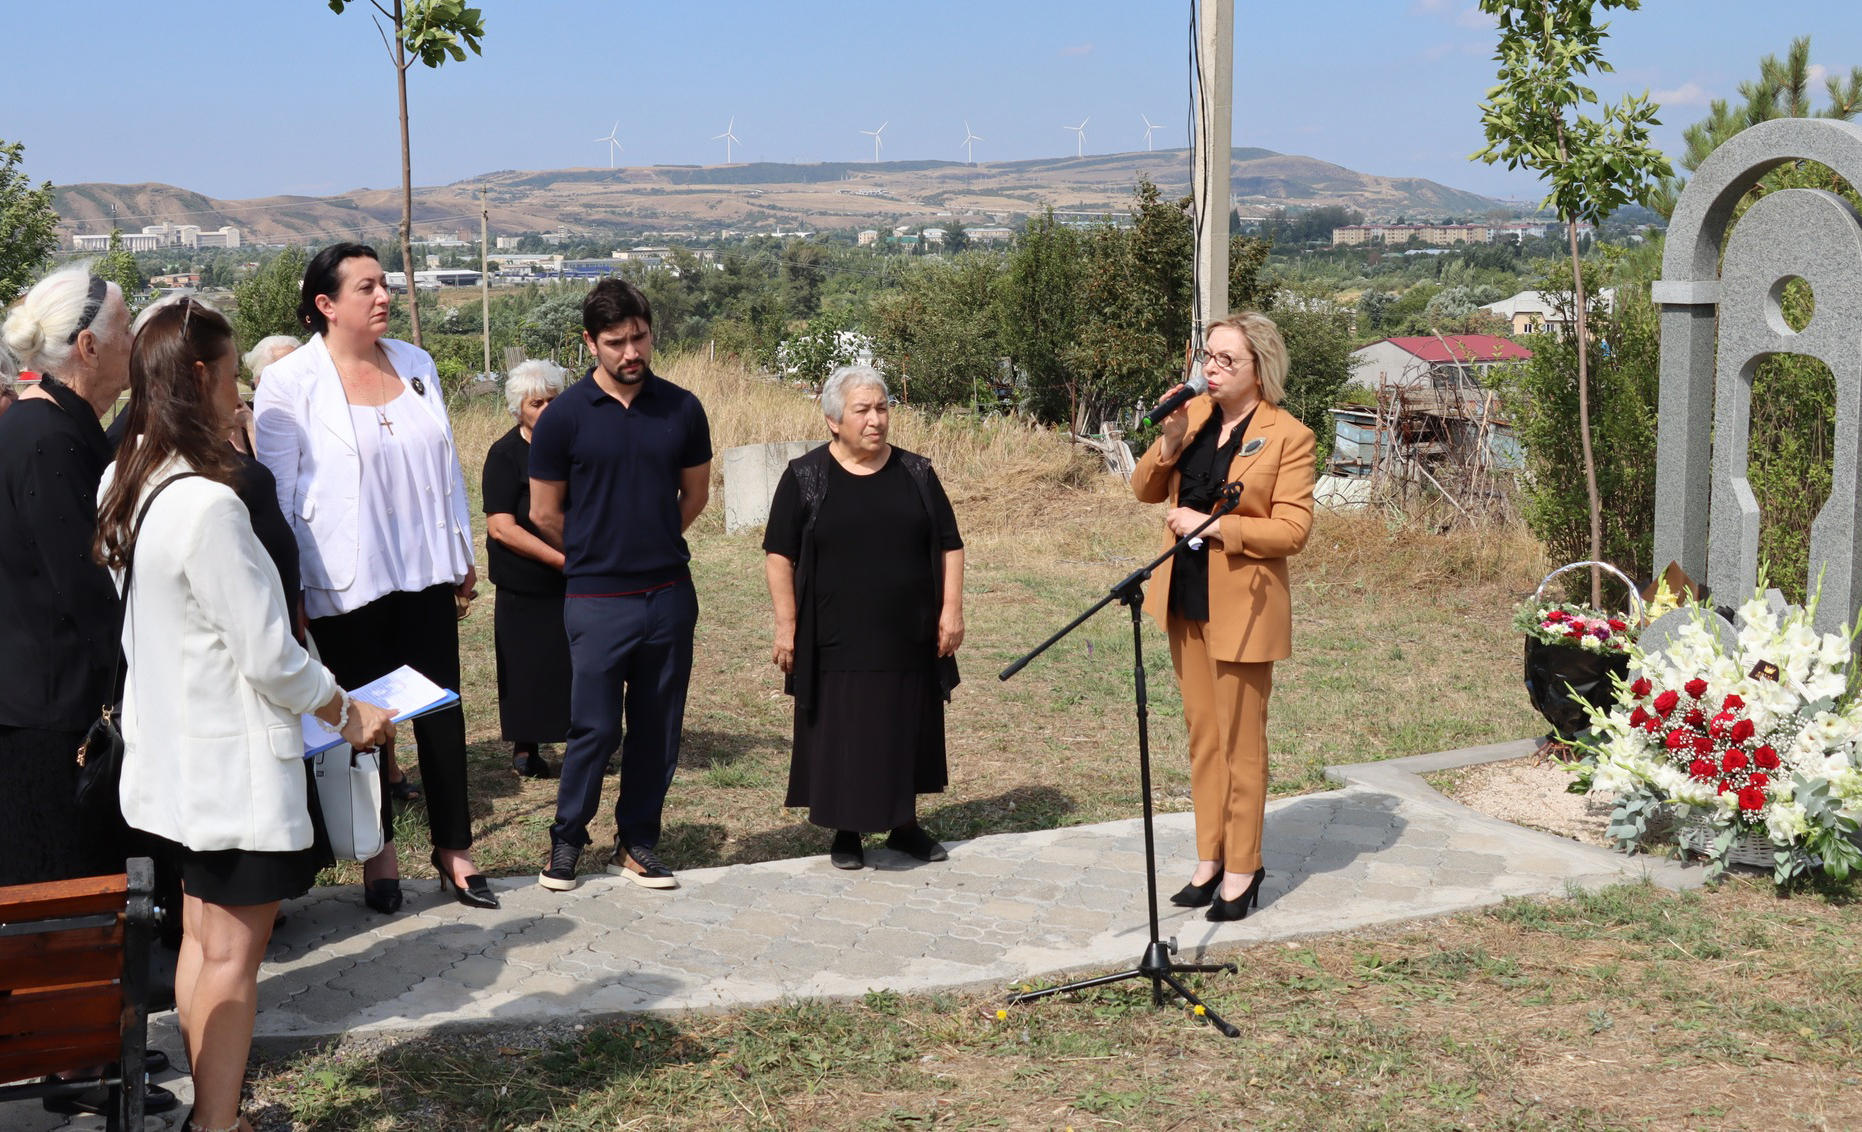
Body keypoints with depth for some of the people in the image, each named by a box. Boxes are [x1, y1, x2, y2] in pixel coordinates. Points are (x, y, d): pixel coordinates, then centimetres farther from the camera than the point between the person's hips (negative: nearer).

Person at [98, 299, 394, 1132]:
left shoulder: (126, 488, 4)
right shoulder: (206, 505, -24)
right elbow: (268, 656, -21)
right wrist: (347, 715, -6)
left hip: (173, 749, 9)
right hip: (235, 764, -9)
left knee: (202, 937, 18)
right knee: (233, 953, 2)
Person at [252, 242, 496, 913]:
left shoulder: (416, 365, 7)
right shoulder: (289, 384, -7)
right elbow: (278, 493, -7)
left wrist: (463, 554, 13)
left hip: (424, 573, 4)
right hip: (346, 581, -4)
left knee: (442, 707, 6)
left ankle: (453, 848, 18)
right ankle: (378, 853, 23)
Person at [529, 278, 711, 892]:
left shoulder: (681, 409, 1)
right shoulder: (564, 416, -6)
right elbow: (544, 513, 3)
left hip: (669, 593, 3)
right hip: (597, 600, -3)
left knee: (657, 727, 9)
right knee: (595, 728, 0)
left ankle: (637, 842, 22)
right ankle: (567, 838, 19)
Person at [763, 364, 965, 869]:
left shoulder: (916, 473, 5)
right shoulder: (806, 477, -2)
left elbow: (949, 546, 9)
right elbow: (779, 555, -2)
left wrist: (951, 610, 0)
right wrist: (787, 625, -8)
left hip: (909, 639, 3)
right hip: (837, 643, -2)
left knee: (908, 732, 10)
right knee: (842, 737, 3)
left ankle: (905, 824, 26)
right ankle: (846, 832, 18)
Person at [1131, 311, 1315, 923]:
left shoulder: (1288, 436, -12)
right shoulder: (1192, 414, 5)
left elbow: (1292, 529, -16)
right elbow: (1146, 490, 7)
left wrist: (1209, 524, -21)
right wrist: (1169, 441, -11)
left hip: (1241, 607, -6)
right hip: (1186, 600, 6)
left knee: (1240, 742, 3)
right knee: (1202, 735, 14)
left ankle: (1242, 869, 15)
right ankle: (1209, 858, 24)